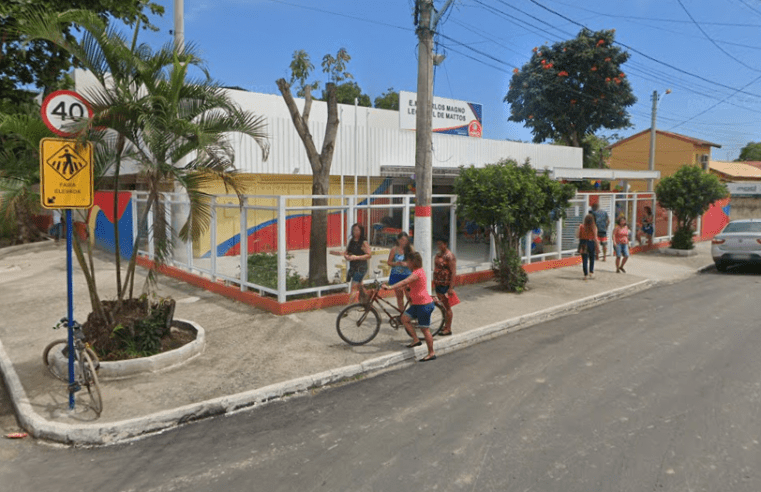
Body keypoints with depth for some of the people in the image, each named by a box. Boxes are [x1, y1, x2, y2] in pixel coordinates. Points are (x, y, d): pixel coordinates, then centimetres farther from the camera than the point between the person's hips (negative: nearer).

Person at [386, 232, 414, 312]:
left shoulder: (410, 249, 0)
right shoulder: (394, 249, 1)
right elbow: (389, 262, 3)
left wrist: (406, 264, -18)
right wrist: (396, 263, -17)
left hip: (407, 276, -1)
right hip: (396, 275, 1)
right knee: (399, 296, 7)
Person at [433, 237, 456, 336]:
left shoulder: (449, 256, -14)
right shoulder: (438, 255, 12)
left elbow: (453, 273, -18)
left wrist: (451, 288, -22)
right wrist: (434, 282, 19)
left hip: (446, 285, -8)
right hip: (438, 284, 8)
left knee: (447, 307, -2)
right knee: (443, 306, 15)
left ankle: (448, 329, 5)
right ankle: (446, 327, 25)